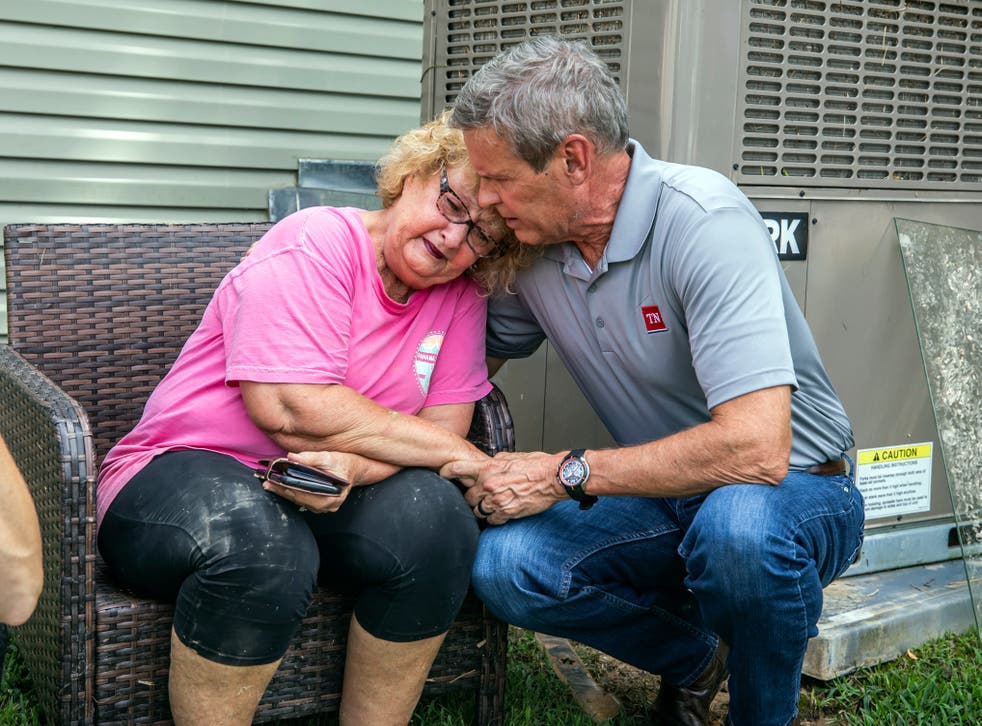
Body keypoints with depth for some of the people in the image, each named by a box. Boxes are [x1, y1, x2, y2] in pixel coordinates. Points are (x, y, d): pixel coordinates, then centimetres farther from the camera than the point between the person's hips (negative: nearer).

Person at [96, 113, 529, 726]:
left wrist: (350, 466, -26)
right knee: (261, 539, -36)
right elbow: (289, 409, -24)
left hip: (329, 496, 5)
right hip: (182, 474, -5)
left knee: (434, 513, -24)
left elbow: (444, 426, -4)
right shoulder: (319, 243, -13)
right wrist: (460, 455, -18)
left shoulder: (462, 298, 5)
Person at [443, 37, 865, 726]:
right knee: (505, 566, -20)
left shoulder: (702, 220, -26)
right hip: (664, 495, 6)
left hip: (798, 490, -5)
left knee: (736, 524, -40)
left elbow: (756, 448, -34)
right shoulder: (533, 242, -5)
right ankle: (694, 656, 9)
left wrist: (566, 474, -25)